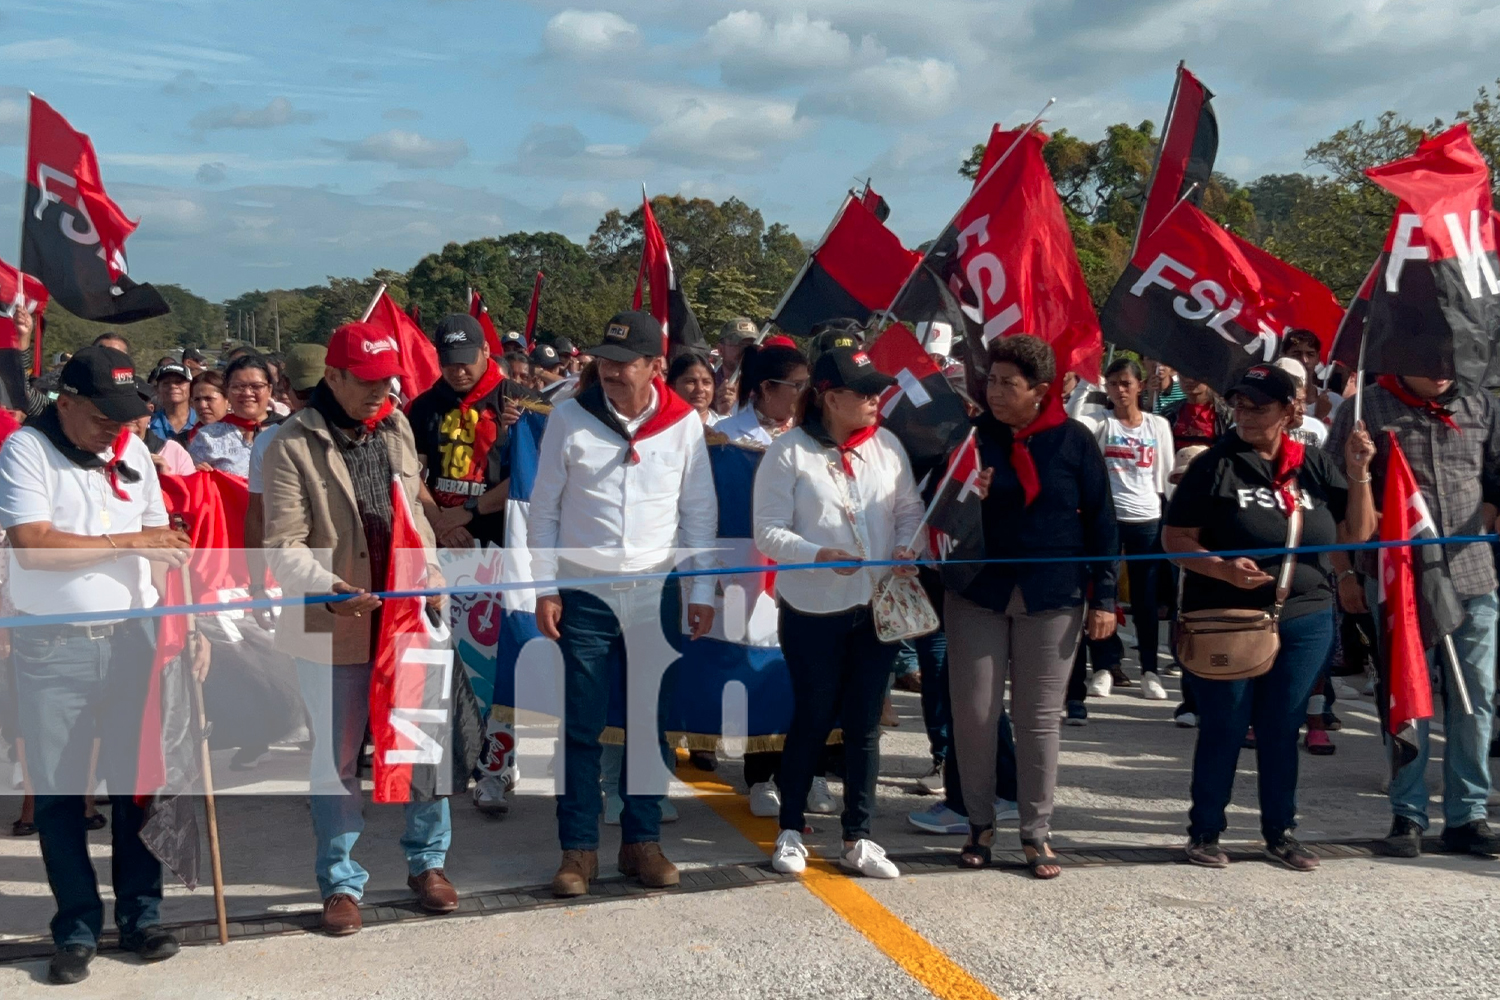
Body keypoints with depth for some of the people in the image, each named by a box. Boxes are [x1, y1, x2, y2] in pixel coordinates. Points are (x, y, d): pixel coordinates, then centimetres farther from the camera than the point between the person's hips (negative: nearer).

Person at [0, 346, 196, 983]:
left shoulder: (132, 451, 9)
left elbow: (165, 543, 11)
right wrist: (127, 542, -15)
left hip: (133, 638, 3)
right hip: (52, 650, -3)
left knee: (138, 781, 7)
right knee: (59, 793, 4)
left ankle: (141, 914, 19)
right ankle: (76, 929, 16)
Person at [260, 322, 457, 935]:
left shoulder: (397, 429, 8)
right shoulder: (293, 446, -9)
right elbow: (285, 547, -13)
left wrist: (431, 574, 4)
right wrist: (330, 589, -28)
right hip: (333, 629, -4)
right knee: (337, 761, 7)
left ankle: (427, 862, 28)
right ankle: (340, 883, 21)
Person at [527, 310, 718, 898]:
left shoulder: (683, 422, -1)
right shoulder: (570, 418, -3)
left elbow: (701, 512, 6)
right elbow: (543, 509, 2)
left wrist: (702, 592, 3)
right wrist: (544, 589, -3)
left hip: (657, 594, 1)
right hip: (584, 595, -1)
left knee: (650, 725, 9)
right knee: (581, 728, 3)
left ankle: (642, 841, 21)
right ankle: (578, 849, 13)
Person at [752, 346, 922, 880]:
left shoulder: (886, 444, 4)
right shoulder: (789, 452, -9)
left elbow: (910, 508, 10)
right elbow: (768, 530, -11)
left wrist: (905, 547, -9)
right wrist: (817, 555, -25)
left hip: (877, 606, 4)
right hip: (812, 610, -4)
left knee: (864, 724, 10)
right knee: (812, 721, 7)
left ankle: (858, 839, 22)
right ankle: (790, 831, 26)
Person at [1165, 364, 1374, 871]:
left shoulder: (1314, 467, 6)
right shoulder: (1215, 466, -5)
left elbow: (1357, 534, 8)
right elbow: (1175, 539, -7)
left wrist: (1358, 475, -4)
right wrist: (1223, 568, -23)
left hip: (1305, 622, 3)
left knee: (1281, 731, 13)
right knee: (1222, 729, 5)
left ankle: (1280, 831, 25)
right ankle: (1205, 830, 18)